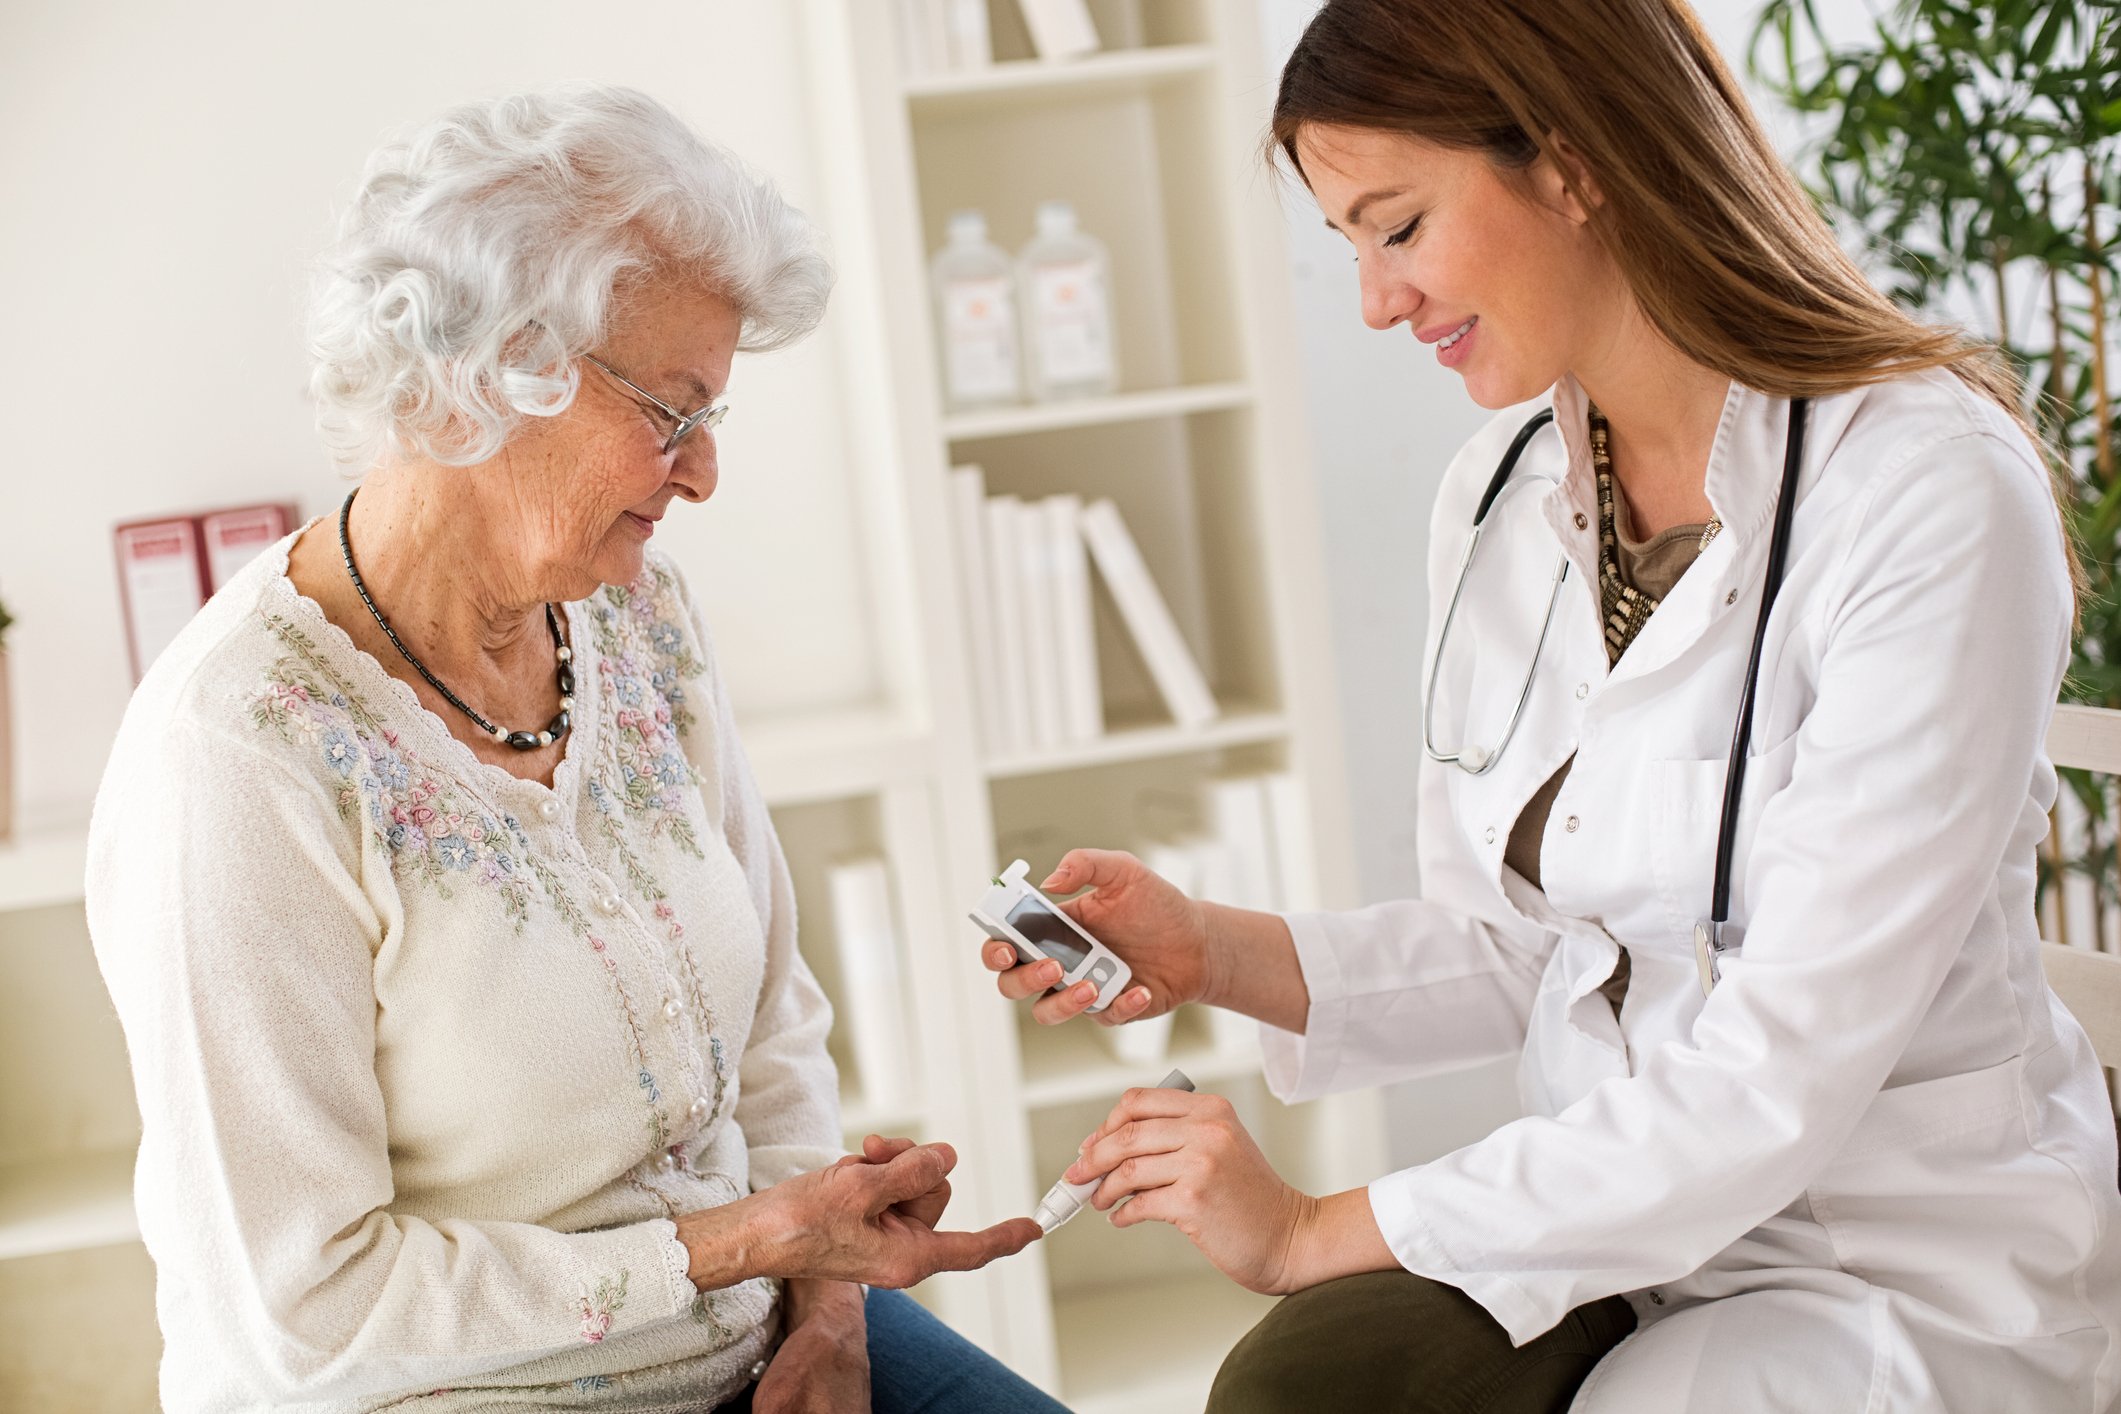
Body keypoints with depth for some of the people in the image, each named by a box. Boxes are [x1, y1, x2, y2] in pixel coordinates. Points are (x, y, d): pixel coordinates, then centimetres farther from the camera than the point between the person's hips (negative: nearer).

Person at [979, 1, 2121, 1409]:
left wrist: (1318, 1229, -19)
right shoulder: (1497, 498, 3)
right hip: (1626, 1214, 5)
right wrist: (1212, 951, -8)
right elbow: (1510, 948, 9)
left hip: (1921, 1267, -4)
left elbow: (1778, 1080, -22)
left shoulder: (1932, 491, -20)